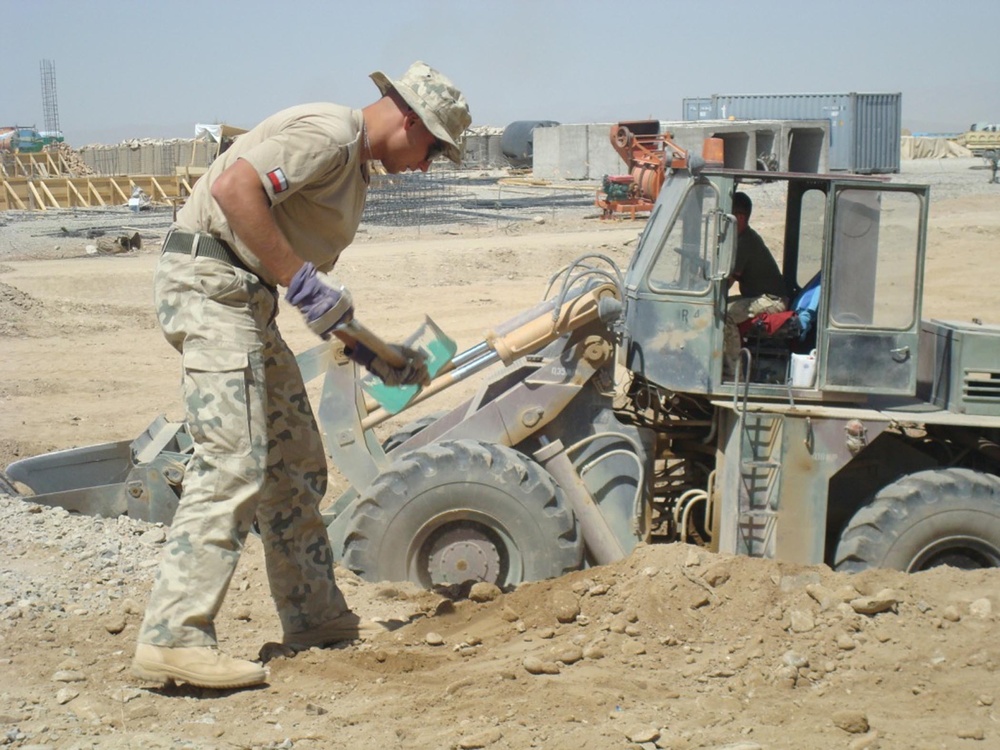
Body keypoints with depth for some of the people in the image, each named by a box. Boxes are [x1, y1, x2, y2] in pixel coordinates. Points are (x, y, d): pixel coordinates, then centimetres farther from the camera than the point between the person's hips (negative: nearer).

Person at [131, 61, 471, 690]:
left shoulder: (355, 166, 21)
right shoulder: (328, 132, -11)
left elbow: (316, 289, 25)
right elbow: (234, 187, -26)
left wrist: (372, 353, 23)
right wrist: (300, 280, -25)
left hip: (249, 301, 11)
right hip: (210, 284, -11)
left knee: (296, 462, 13)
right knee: (234, 460, -17)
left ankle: (315, 618, 22)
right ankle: (174, 638, -16)